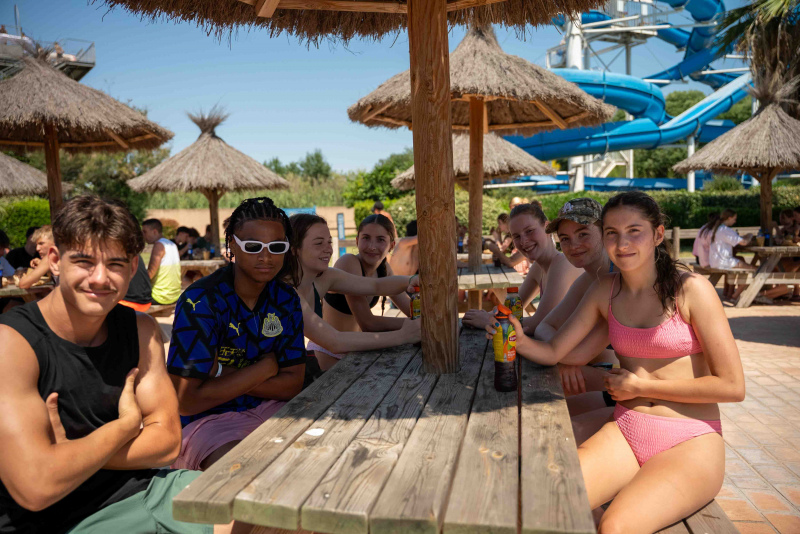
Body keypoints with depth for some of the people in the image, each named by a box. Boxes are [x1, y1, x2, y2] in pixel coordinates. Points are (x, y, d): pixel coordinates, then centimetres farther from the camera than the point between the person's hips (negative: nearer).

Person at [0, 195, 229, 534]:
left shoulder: (142, 331, 3)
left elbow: (167, 440, 0)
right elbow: (36, 486, -21)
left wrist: (71, 453, -12)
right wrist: (127, 424, -9)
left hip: (141, 488, 6)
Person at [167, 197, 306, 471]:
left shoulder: (286, 299, 1)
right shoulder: (201, 302, -17)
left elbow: (293, 383, -2)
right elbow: (186, 401, -19)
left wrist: (224, 378, -15)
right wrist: (265, 367, -13)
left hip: (266, 409, 6)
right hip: (204, 420, -6)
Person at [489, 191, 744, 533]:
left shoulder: (690, 288, -9)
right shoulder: (605, 290, 5)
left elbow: (732, 386, -9)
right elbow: (553, 352, 5)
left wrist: (640, 385, -8)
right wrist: (520, 341, -16)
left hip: (690, 441, -3)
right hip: (625, 431, 3)